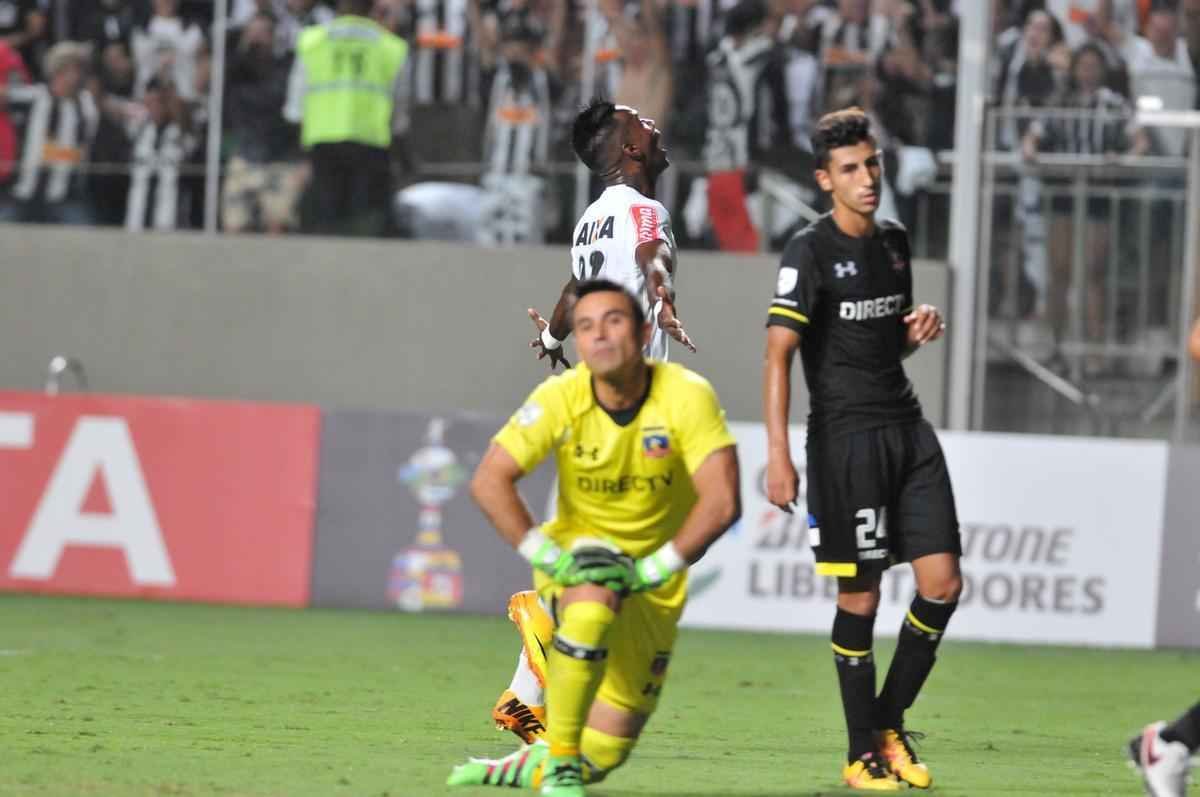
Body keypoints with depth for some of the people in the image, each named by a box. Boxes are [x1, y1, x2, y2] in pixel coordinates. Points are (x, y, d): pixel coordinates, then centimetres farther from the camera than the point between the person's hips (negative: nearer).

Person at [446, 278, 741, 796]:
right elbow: (489, 481, -17)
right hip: (578, 554, -1)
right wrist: (545, 555, -25)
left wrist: (656, 568, -24)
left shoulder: (688, 396, -19)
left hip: (654, 584, 1)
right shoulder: (559, 398, -16)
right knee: (595, 594, -41)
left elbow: (721, 502, -24)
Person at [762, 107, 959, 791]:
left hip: (907, 427, 6)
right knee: (860, 597, -3)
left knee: (942, 585, 0)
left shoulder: (895, 243, 13)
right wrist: (779, 453, -23)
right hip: (845, 435, -6)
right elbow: (779, 352, -15)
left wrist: (920, 329, 2)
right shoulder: (811, 252, -8)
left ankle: (890, 724, 17)